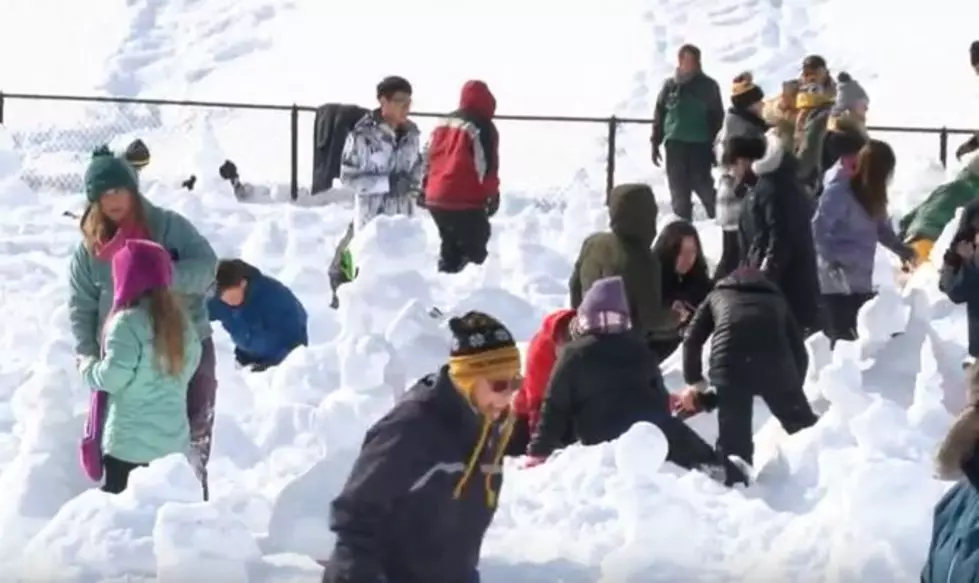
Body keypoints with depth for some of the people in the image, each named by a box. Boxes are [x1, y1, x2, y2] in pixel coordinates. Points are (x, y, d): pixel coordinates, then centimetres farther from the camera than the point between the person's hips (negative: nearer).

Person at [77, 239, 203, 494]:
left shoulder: (127, 322, -16)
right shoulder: (180, 321, 7)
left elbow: (114, 375, -18)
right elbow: (189, 366, 15)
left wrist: (87, 365, 0)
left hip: (130, 443, -7)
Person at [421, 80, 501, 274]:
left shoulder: (442, 125, 17)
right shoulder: (482, 128, -8)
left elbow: (428, 159, 20)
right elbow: (487, 165, -13)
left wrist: (425, 191, 26)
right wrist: (492, 195, -6)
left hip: (436, 199, 8)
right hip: (465, 201, -8)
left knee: (450, 247, 19)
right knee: (474, 250, -5)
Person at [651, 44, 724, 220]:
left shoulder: (708, 86, 0)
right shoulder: (670, 85, 7)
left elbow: (717, 117, 2)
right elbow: (659, 115, 11)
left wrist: (716, 146, -3)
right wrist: (655, 144, 7)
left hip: (700, 145, -3)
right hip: (675, 144, 3)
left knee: (703, 186, -5)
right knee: (679, 191, 6)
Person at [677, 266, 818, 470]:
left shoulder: (718, 294, 35)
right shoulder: (776, 299, 37)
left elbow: (692, 339, 24)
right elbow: (799, 350, 29)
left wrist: (695, 382, 33)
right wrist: (793, 392, 37)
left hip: (729, 361, -1)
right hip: (774, 360, 1)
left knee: (734, 437, 5)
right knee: (803, 427, 19)